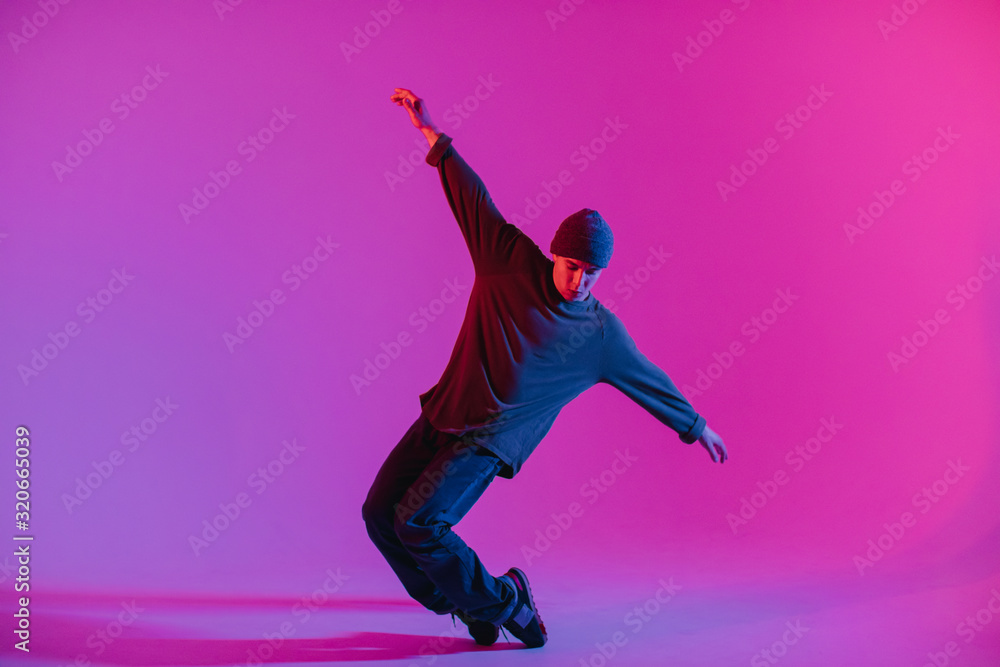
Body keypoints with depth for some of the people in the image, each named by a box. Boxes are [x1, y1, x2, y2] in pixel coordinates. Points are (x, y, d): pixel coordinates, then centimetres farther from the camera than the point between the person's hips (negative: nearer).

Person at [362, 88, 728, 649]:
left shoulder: (602, 335, -5)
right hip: (441, 417, 4)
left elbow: (651, 381, 9)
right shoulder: (511, 260, -2)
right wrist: (430, 130, 4)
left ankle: (500, 599, 4)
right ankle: (466, 602, 19)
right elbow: (472, 196, 3)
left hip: (487, 444, -4)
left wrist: (697, 427, 20)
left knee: (416, 523, -19)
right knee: (379, 514, 3)